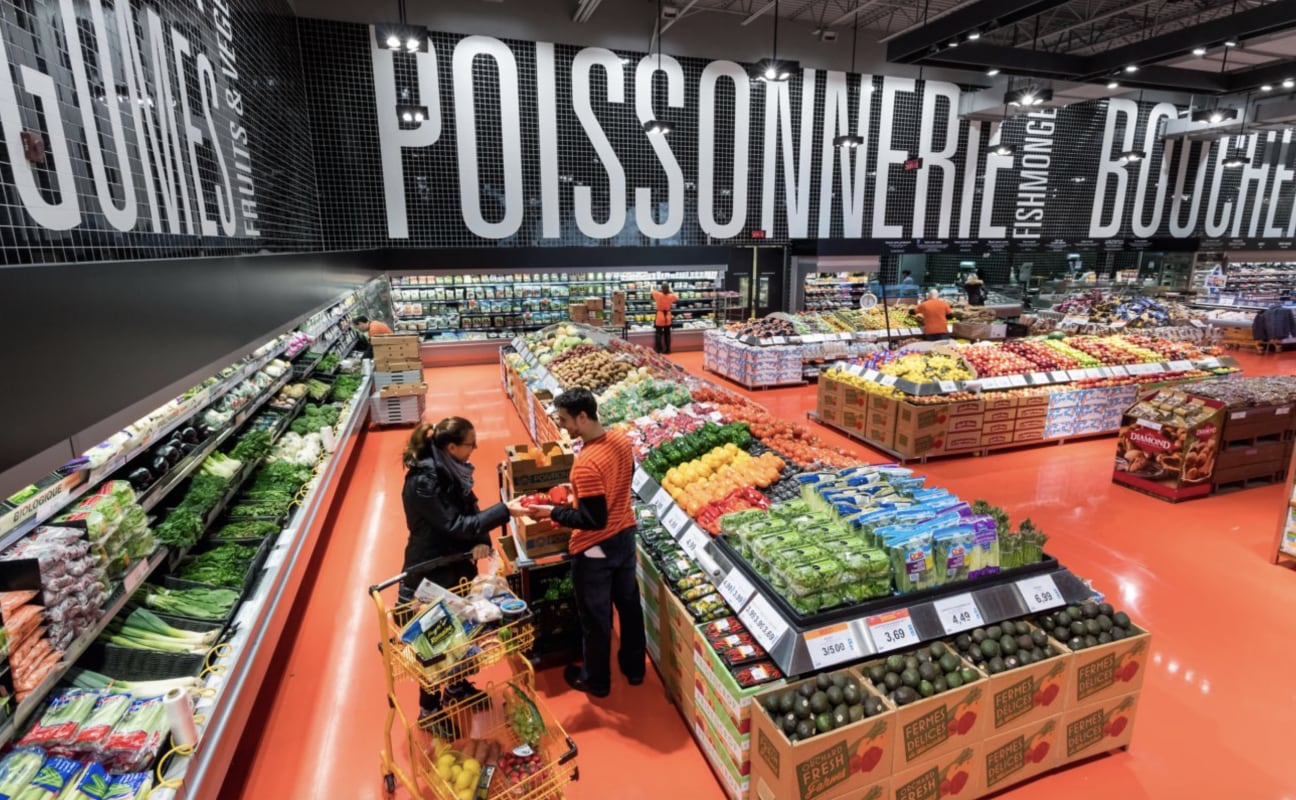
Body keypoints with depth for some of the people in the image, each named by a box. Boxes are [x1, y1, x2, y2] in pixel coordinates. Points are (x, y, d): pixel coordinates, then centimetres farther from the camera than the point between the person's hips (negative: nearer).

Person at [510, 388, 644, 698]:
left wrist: (553, 513, -16)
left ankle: (596, 680, 35)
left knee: (595, 617, 14)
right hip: (625, 536, 8)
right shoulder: (621, 440, -6)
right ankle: (634, 667, 43)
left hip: (595, 549, -8)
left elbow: (593, 520, -27)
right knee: (628, 602, 23)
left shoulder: (587, 464, -31)